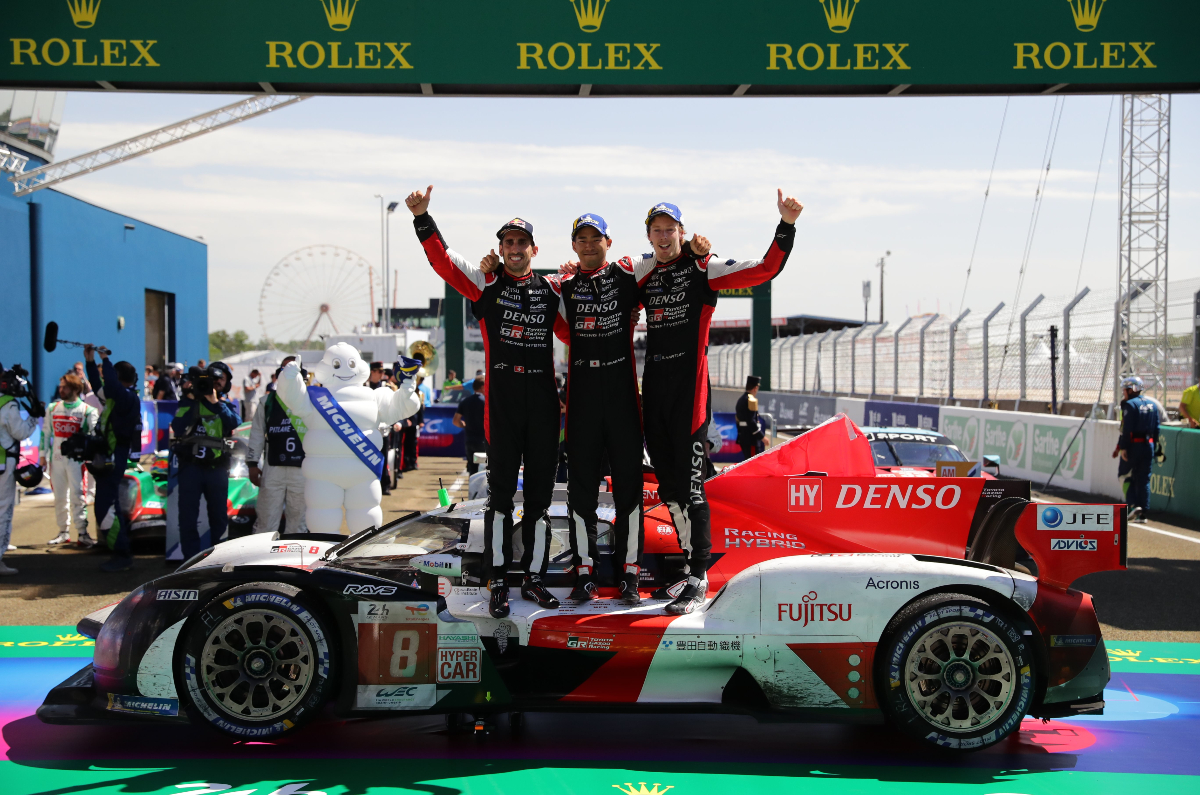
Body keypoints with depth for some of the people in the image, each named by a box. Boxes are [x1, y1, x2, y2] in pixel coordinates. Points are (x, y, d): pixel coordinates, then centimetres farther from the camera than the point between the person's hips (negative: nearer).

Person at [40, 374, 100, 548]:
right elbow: (46, 433, 14)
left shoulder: (88, 411, -2)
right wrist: (43, 456, 11)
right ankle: (63, 532, 16)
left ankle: (82, 533, -5)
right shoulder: (53, 408, 10)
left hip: (77, 459, -4)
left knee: (78, 496, -8)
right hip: (56, 459, 4)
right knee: (59, 497, 8)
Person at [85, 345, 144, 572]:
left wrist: (105, 360, -24)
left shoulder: (128, 397, -16)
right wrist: (90, 361, 22)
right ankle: (121, 553, 24)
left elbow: (111, 387, -36)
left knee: (105, 508, -12)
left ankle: (122, 555, -7)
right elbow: (99, 387, 29)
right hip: (107, 458, 11)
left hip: (115, 458, -11)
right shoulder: (119, 396, 13)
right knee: (108, 506, 17)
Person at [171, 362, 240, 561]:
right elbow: (178, 428, -9)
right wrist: (191, 402, -13)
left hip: (217, 467, 2)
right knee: (188, 516, -4)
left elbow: (233, 422, -11)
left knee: (219, 516, 8)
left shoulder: (227, 405, 12)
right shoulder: (189, 400, 6)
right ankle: (191, 559, 2)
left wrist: (215, 402, -17)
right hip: (191, 465, -2)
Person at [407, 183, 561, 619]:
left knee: (540, 493, 7)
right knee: (501, 492, -1)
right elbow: (442, 259, -6)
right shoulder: (486, 282, 6)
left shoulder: (552, 290, 12)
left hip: (544, 401, 3)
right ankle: (498, 581, 6)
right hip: (502, 399, -2)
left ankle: (534, 576, 18)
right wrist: (421, 218, -18)